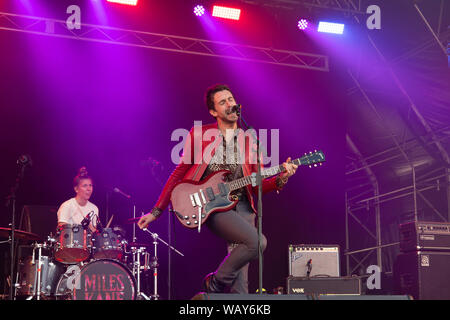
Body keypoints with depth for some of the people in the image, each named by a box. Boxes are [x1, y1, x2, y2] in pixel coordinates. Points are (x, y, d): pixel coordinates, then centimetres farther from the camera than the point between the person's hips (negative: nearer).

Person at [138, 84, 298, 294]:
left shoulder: (249, 141, 12)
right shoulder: (199, 134, 6)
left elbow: (256, 186, 13)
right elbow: (179, 174, 9)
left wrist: (280, 179, -8)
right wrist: (156, 211, 7)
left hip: (241, 206, 3)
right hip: (211, 206, -3)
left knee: (240, 281, -8)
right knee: (257, 242, -26)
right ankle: (216, 283, -6)